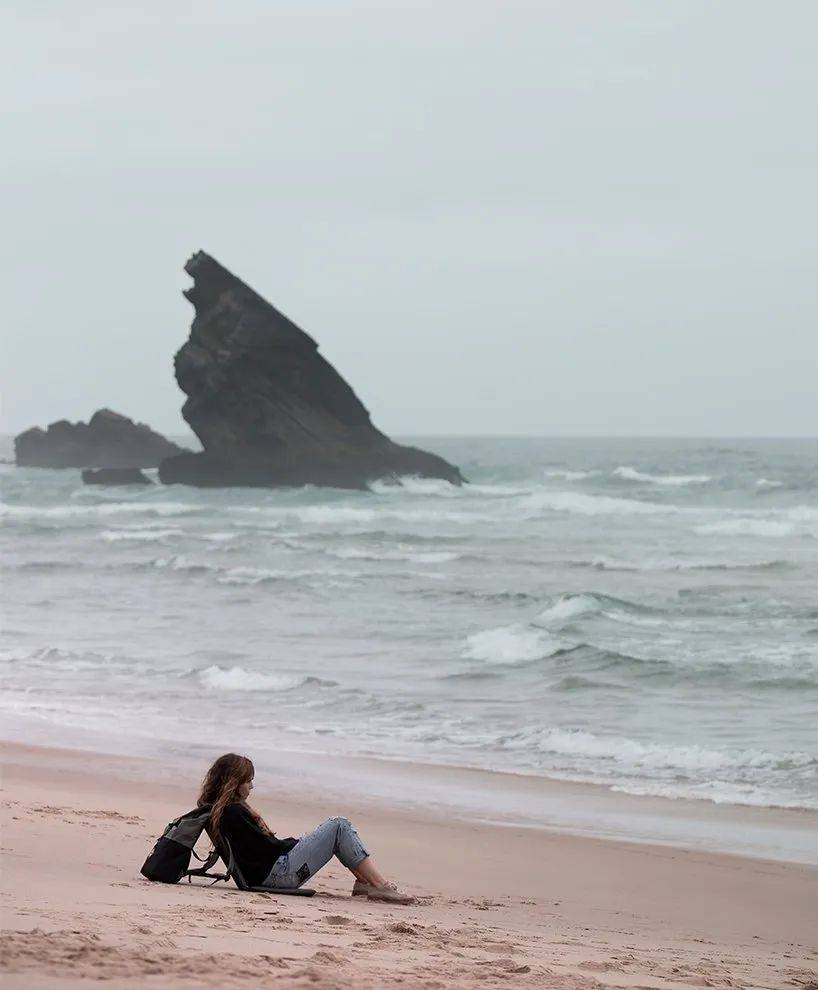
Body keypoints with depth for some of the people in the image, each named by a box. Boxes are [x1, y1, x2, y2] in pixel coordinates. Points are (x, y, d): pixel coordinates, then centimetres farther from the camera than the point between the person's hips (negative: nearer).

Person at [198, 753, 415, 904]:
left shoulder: (212, 809, 14)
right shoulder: (232, 812, -18)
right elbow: (268, 848, -16)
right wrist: (297, 842, 1)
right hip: (279, 873, -11)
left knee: (338, 826, 15)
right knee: (339, 827, -8)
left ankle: (364, 880, 6)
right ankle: (380, 886, -10)